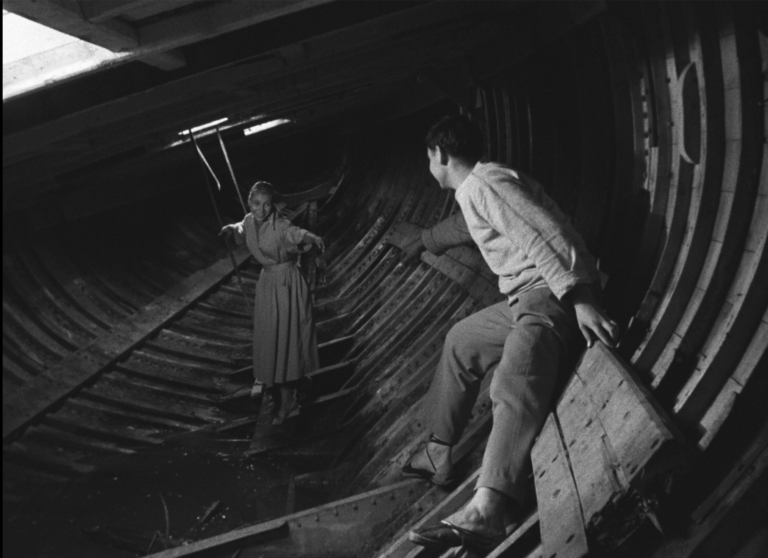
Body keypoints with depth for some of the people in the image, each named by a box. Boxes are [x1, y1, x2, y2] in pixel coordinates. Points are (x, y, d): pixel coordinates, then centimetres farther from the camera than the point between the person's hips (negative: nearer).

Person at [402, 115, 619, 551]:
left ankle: (488, 513, -53)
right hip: (528, 297, 11)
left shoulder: (482, 183, -9)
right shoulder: (476, 189, 23)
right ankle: (438, 453, 31)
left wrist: (580, 300, -31)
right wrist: (423, 242, 63)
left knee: (515, 381, -34)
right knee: (462, 341, 23)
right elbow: (463, 226, 45)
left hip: (554, 292, -11)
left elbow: (543, 235, -21)